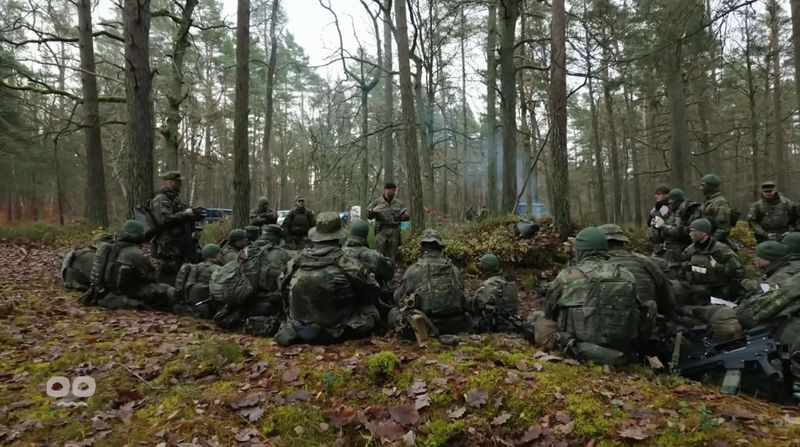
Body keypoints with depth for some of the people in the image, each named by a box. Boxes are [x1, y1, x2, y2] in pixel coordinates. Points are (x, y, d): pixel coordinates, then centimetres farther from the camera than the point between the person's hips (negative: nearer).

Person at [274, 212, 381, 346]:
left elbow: (284, 289, 8)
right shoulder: (346, 263, -18)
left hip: (299, 325, 6)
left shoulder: (296, 260, -6)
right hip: (334, 331, -5)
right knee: (371, 312, 10)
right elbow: (372, 290, -4)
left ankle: (294, 330, 5)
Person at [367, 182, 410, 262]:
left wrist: (406, 216, -7)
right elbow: (368, 215, 3)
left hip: (395, 232, 3)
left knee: (393, 256, 5)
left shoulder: (398, 202, 12)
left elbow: (402, 217, 17)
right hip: (381, 232, -2)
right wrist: (373, 210, -19)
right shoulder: (377, 202, 4)